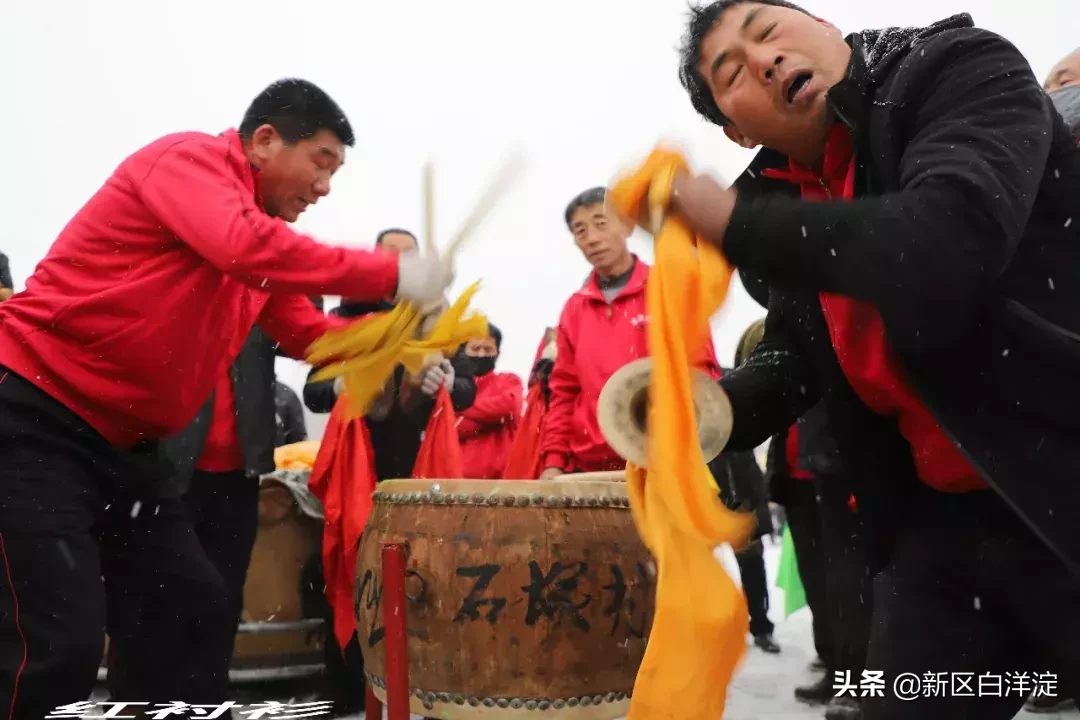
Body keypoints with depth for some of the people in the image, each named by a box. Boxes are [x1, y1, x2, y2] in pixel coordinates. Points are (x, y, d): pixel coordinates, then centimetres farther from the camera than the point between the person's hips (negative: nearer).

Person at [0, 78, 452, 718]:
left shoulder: (265, 229, 14)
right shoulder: (189, 158, -11)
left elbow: (309, 332, 18)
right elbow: (245, 247, -30)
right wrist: (392, 275, -25)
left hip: (123, 441, 10)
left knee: (192, 612, 9)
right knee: (59, 641, -15)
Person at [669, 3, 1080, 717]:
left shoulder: (963, 68, -13)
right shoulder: (784, 201, 5)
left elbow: (942, 245, -32)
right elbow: (792, 365, 9)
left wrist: (734, 221, -23)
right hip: (943, 517, 6)